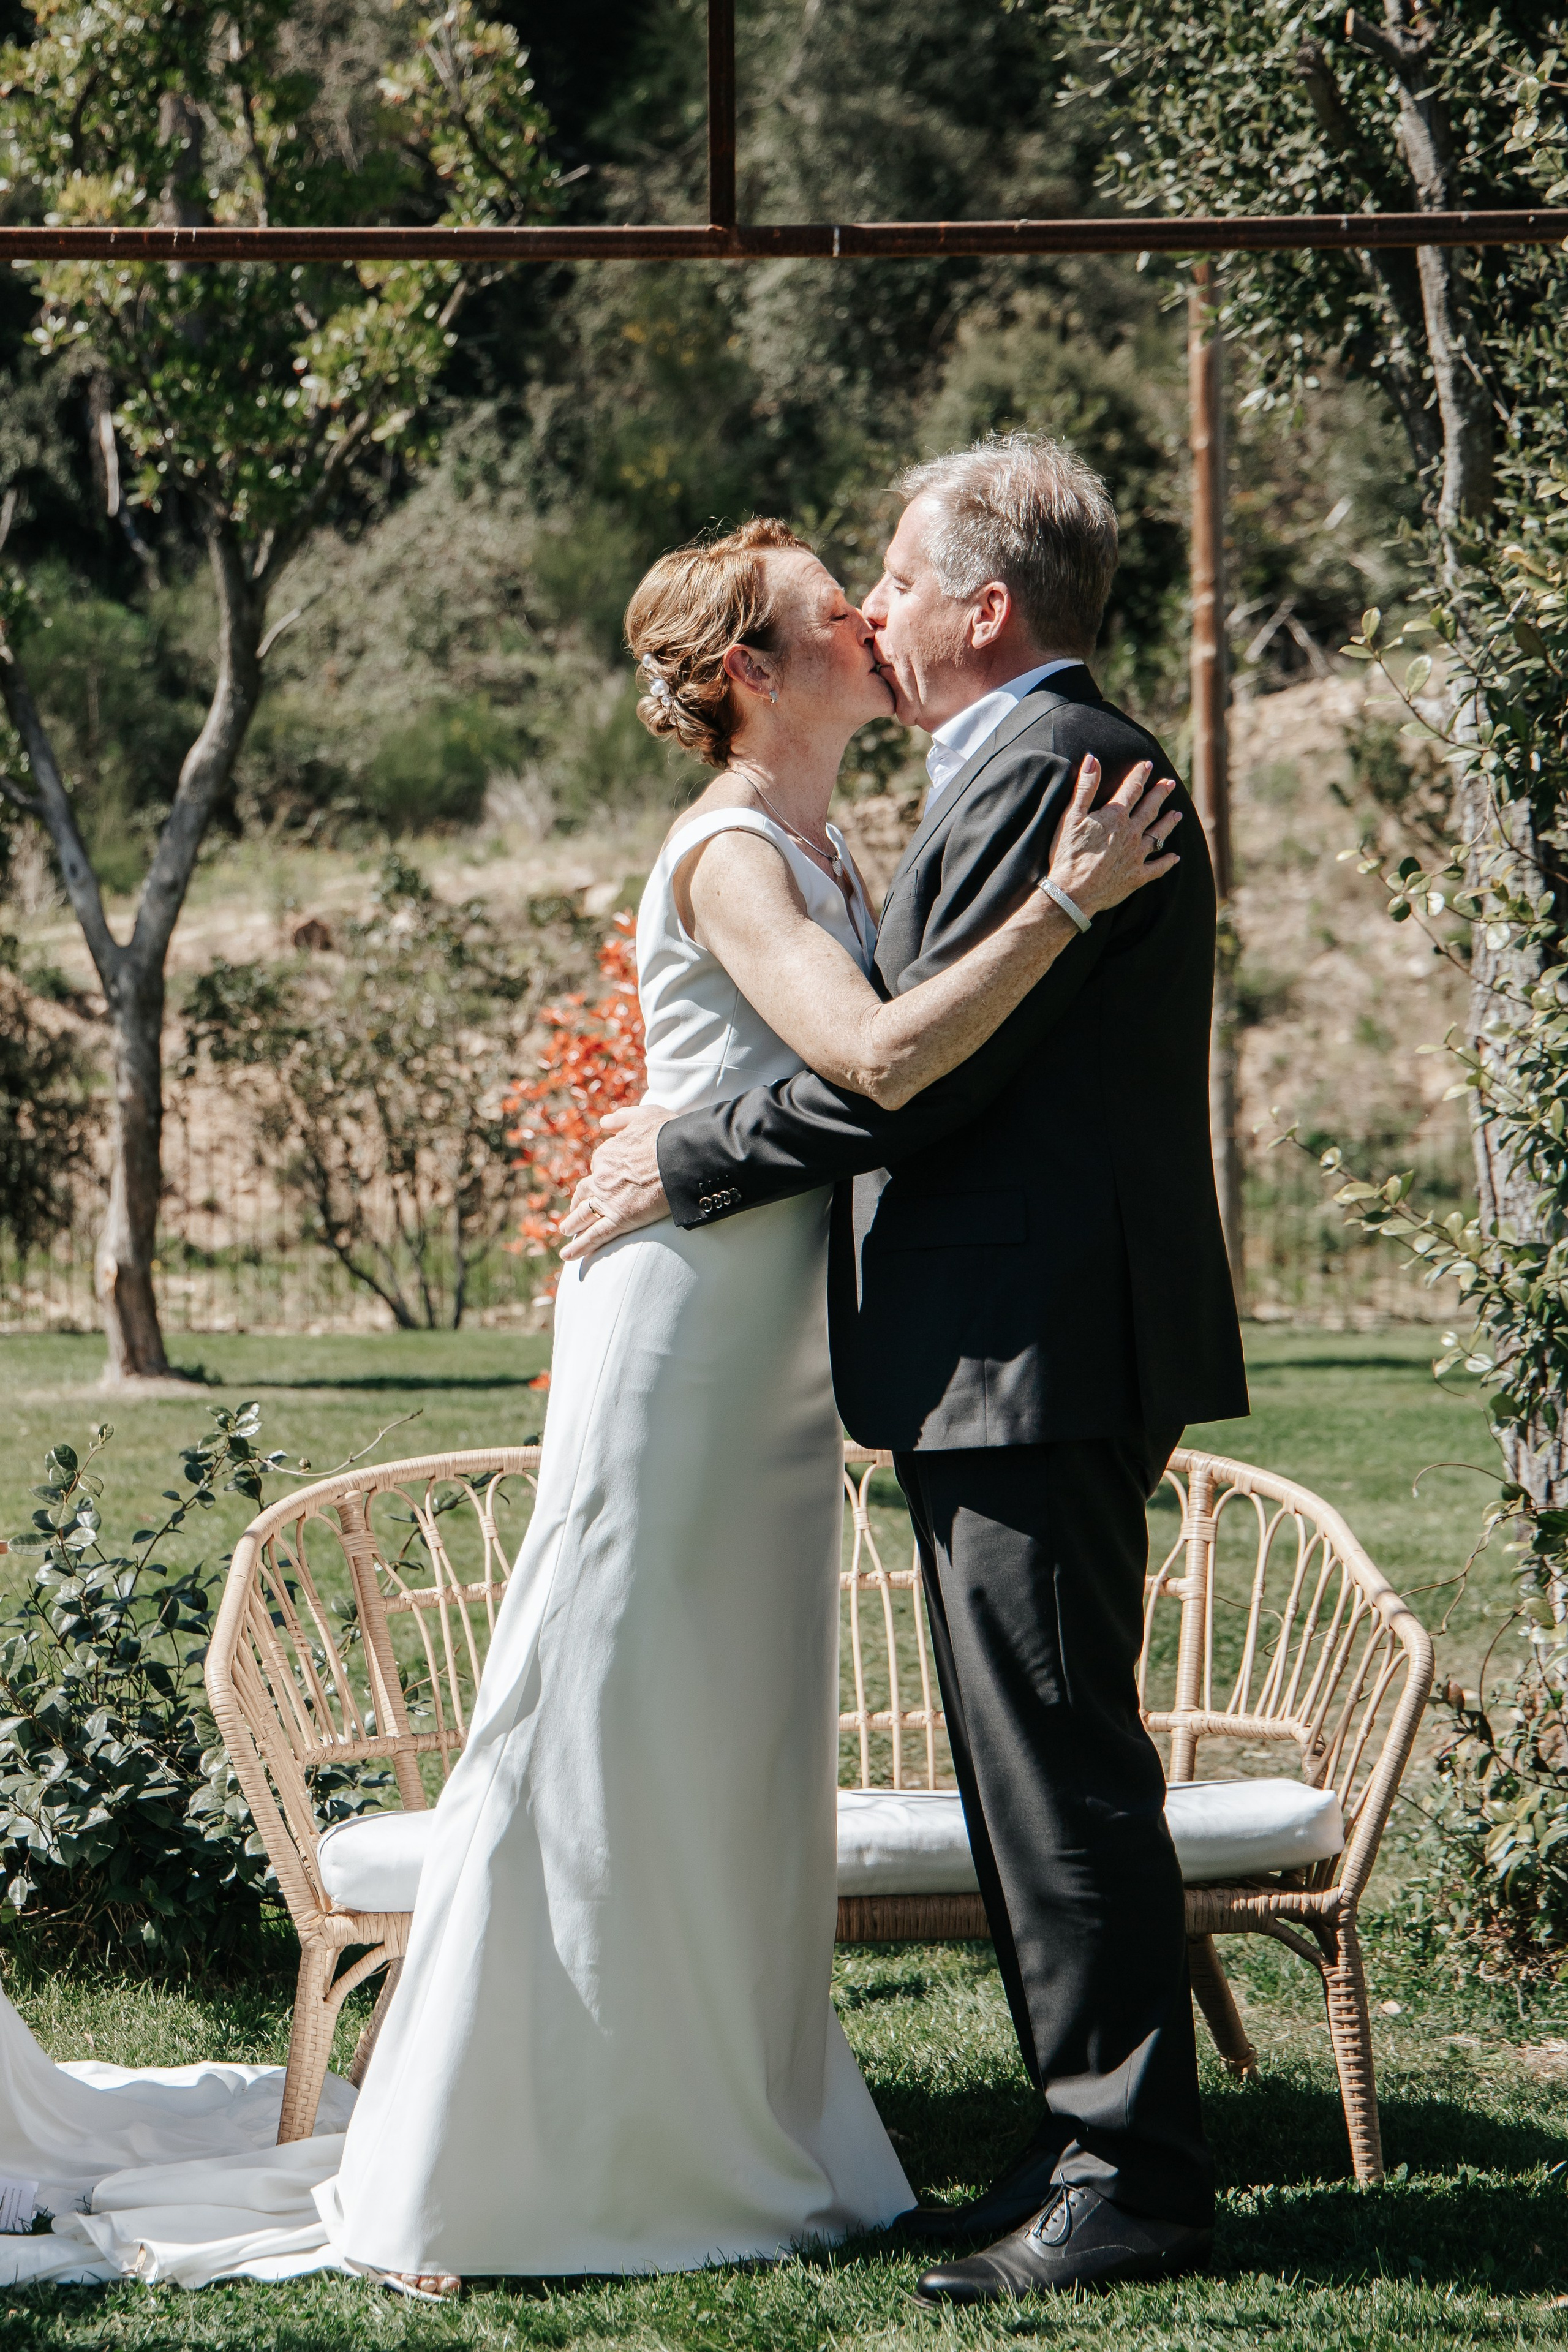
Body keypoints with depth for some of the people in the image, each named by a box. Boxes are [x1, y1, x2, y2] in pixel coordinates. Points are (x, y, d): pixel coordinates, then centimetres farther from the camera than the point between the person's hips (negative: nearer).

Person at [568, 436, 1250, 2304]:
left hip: (1031, 1357, -11)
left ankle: (1129, 2185, -2)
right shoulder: (1073, 761, 20)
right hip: (1026, 1350, 11)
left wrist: (687, 1161, -7)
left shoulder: (1043, 767, -13)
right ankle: (1104, 2152, 19)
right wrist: (706, 1134, 19)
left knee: (1062, 1765, -7)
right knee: (1040, 1765, 13)